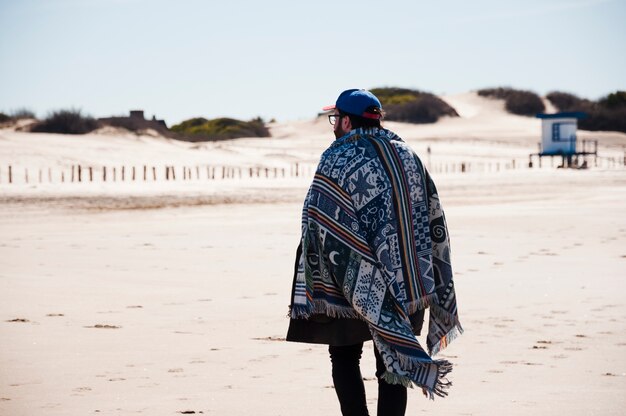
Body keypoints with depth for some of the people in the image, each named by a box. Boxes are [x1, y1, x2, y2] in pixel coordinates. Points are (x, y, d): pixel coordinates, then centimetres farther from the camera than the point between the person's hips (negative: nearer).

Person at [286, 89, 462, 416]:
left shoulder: (337, 160, -9)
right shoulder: (406, 155, 8)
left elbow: (318, 226, -14)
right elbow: (434, 220, 9)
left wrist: (312, 292, -8)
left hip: (355, 287, -5)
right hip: (408, 285, 5)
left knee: (344, 358, 9)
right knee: (392, 363, 10)